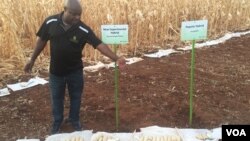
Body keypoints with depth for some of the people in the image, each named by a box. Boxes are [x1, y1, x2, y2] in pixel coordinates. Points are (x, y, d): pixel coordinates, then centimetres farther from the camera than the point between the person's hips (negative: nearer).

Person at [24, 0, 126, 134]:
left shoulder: (83, 30, -20)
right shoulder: (50, 22, -15)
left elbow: (100, 45, -27)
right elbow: (41, 41, -1)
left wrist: (116, 58, -40)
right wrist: (32, 60, 5)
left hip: (75, 71, 0)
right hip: (56, 71, 1)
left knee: (75, 97, 17)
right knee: (56, 98, 18)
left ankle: (74, 120, 43)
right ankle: (57, 122, 43)